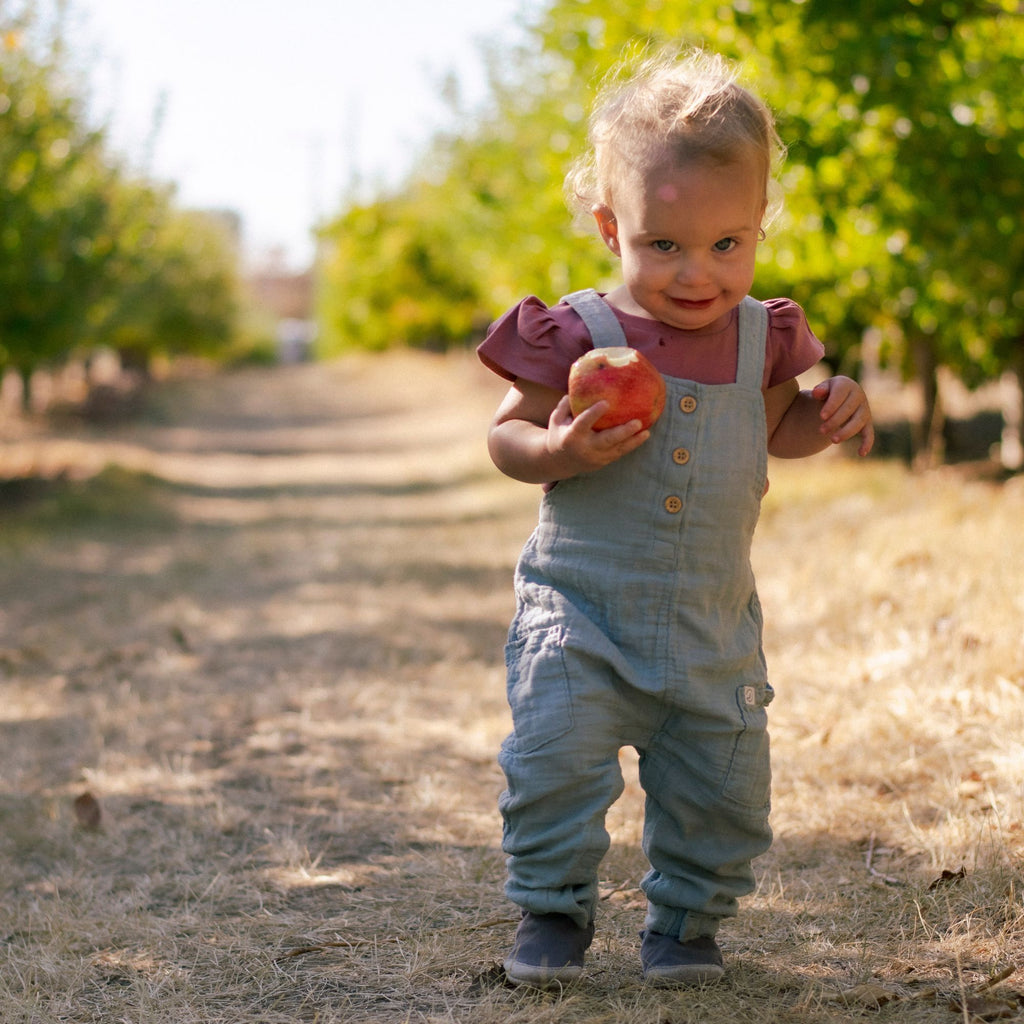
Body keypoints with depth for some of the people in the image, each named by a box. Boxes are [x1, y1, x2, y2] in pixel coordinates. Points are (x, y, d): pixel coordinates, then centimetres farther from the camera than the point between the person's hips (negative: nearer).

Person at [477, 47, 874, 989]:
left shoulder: (760, 339, 2)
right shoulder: (575, 337, -9)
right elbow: (506, 433, -2)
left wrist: (828, 416, -3)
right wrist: (558, 451, -25)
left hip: (712, 626, 3)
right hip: (581, 608, -3)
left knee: (724, 788, 7)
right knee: (556, 757, -15)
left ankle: (686, 914, 30)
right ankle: (554, 906, 8)